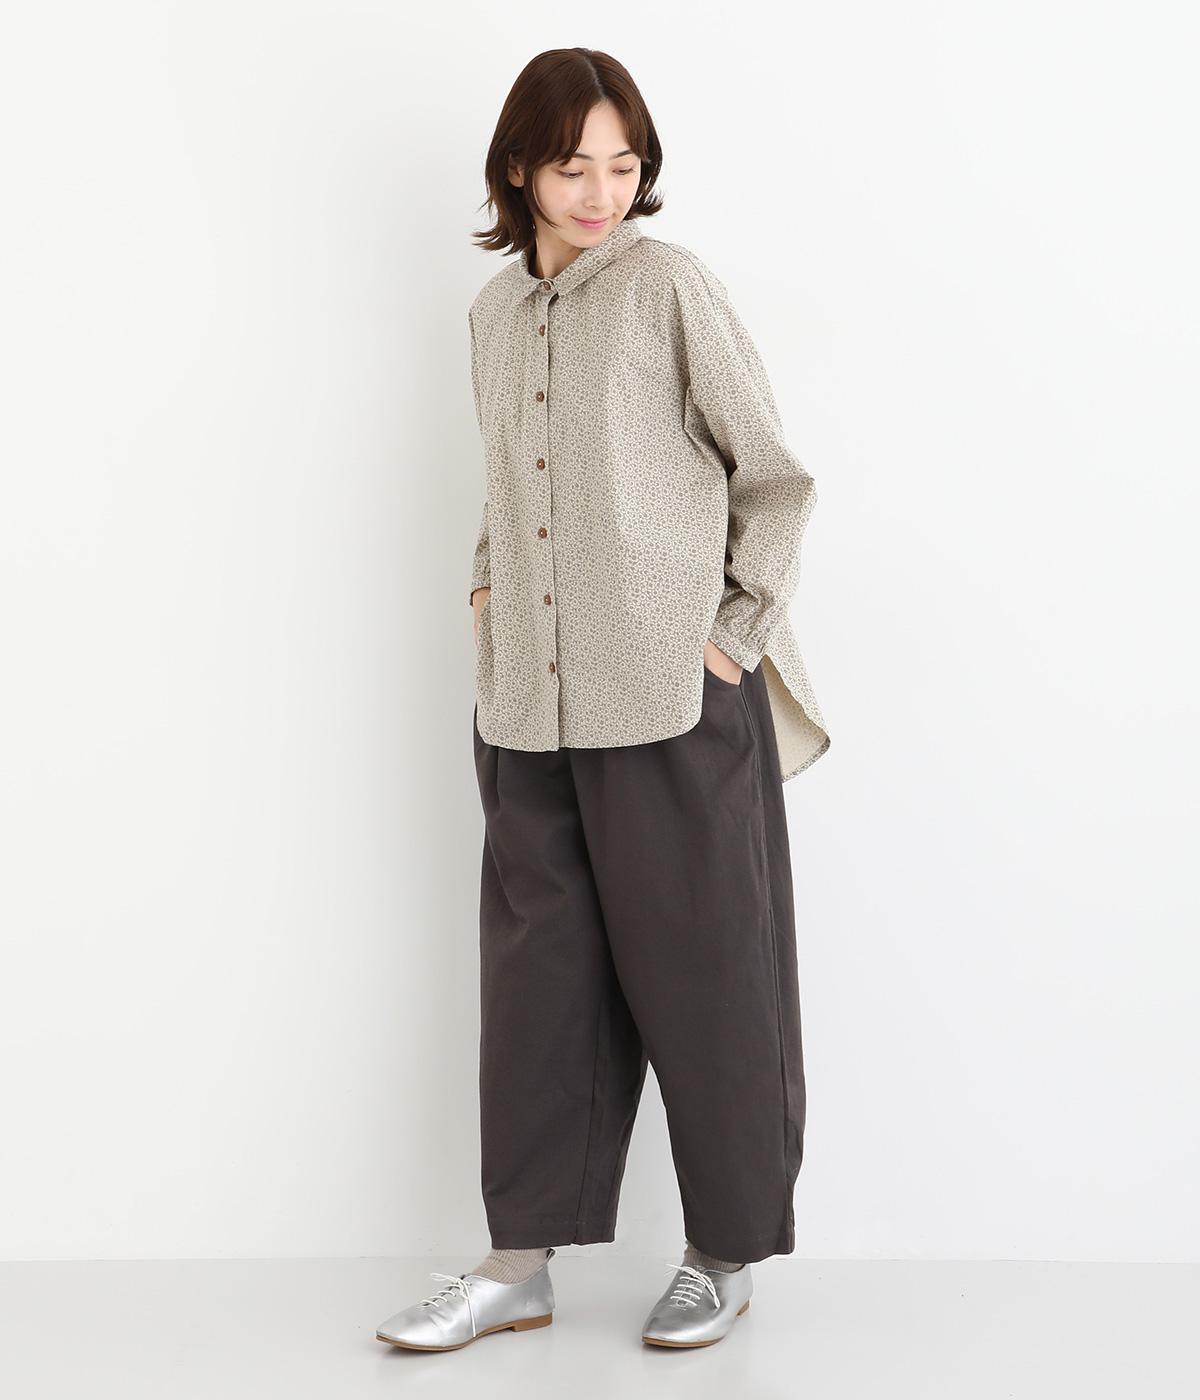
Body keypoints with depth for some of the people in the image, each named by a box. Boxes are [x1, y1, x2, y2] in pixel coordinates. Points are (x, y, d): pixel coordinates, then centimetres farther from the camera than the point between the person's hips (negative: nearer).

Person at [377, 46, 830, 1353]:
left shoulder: (668, 285, -5)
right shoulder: (494, 311, 13)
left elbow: (776, 476, -3)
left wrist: (737, 629, -6)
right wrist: (489, 591, 12)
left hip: (676, 703, -5)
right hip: (531, 707, 5)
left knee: (700, 976, 4)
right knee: (538, 977, 9)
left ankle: (726, 1254, 19)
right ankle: (519, 1262, 19)